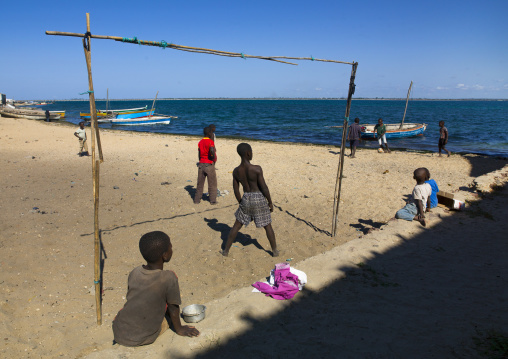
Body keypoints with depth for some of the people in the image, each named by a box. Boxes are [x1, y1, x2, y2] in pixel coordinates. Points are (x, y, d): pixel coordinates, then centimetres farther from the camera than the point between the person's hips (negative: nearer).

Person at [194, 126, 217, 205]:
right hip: (209, 164, -6)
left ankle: (197, 200, 14)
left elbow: (199, 155, 12)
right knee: (212, 183, 6)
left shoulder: (200, 142, 9)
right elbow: (212, 151, -27)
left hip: (201, 164, 6)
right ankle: (213, 200, 9)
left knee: (200, 183, 11)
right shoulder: (210, 142, -12)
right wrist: (214, 159, -8)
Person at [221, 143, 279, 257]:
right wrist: (270, 202, -1)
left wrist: (241, 203, 17)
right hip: (259, 199, -3)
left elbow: (236, 190, 3)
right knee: (267, 226, 14)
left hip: (246, 199, 3)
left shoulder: (236, 171, -4)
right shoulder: (257, 169, -18)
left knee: (237, 225, 18)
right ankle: (275, 251, 26)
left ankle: (226, 250, 23)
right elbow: (264, 187, -14)